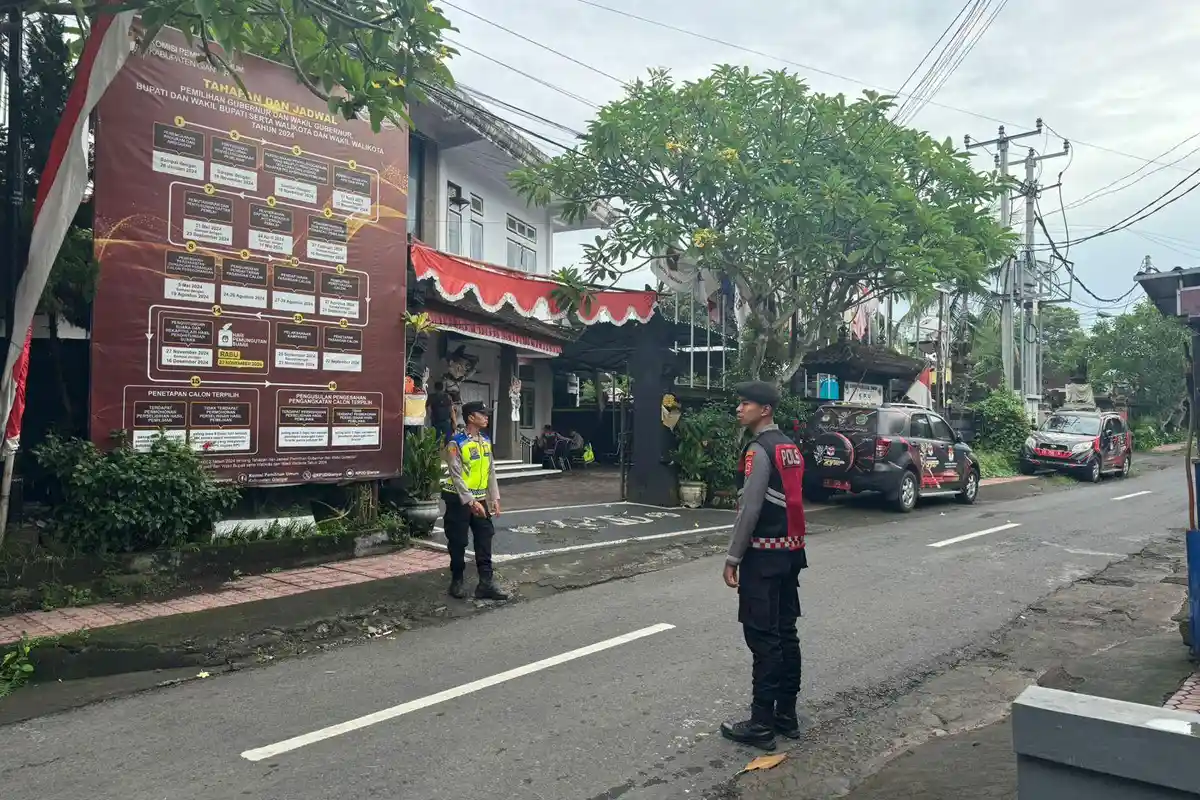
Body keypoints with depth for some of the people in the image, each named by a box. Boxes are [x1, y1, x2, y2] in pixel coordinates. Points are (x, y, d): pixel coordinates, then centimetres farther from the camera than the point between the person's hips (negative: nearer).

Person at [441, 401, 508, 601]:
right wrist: (471, 502, -22)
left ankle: (486, 583, 9)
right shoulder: (456, 443, -15)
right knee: (458, 542, 5)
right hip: (459, 500, -6)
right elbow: (456, 476, -19)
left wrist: (495, 498, 5)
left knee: (485, 540, 4)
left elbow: (491, 472, 10)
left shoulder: (485, 442, 7)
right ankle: (456, 582, 20)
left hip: (480, 499, 6)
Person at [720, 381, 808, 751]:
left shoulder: (759, 450, -15)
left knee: (763, 637, -4)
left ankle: (761, 725, 3)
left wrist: (733, 557, -14)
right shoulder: (790, 447, 13)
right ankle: (786, 716, 21)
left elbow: (749, 509, -19)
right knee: (785, 632, 13)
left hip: (764, 553, -9)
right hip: (791, 550, 9)